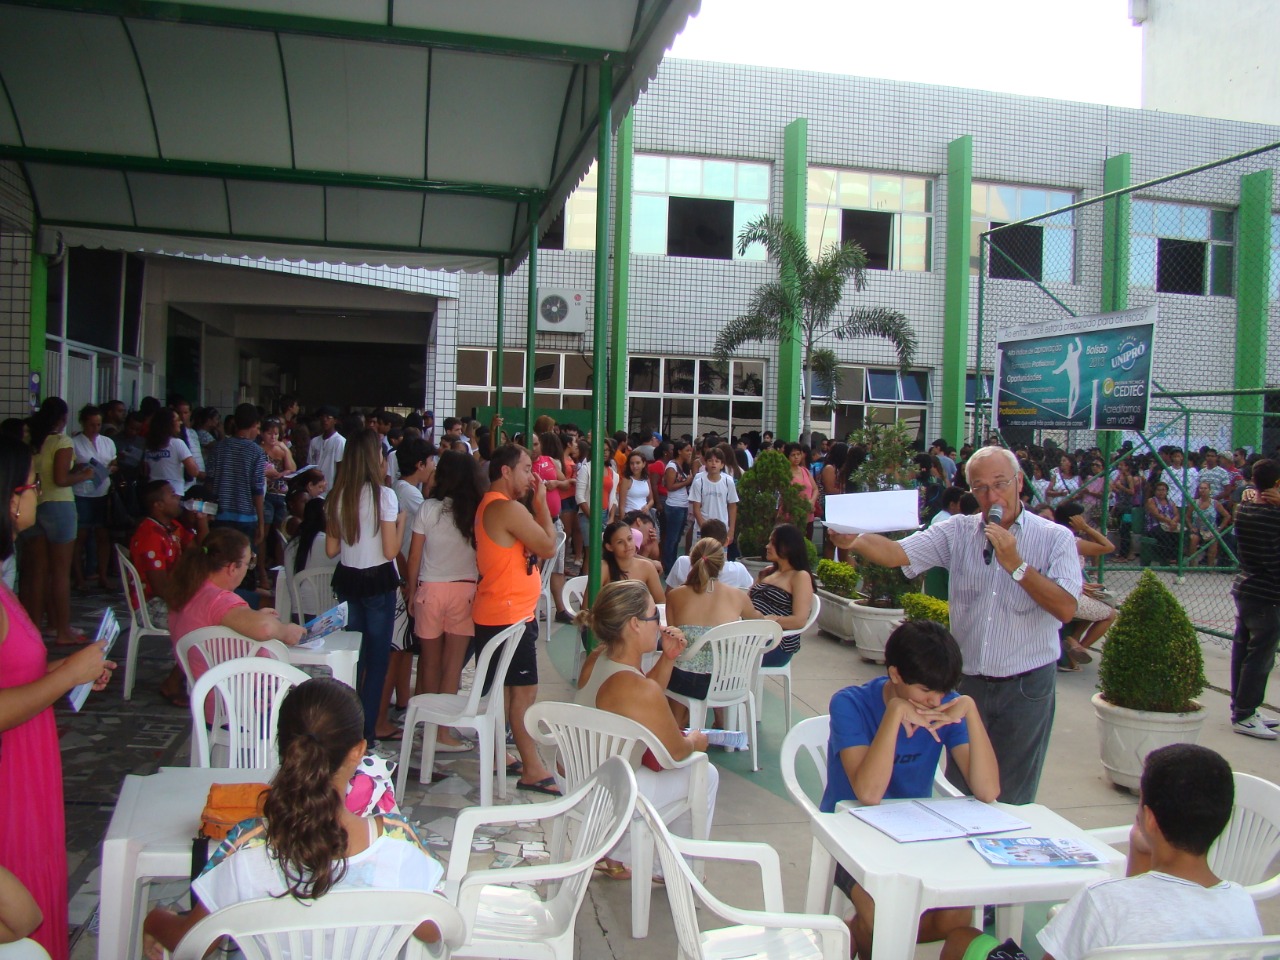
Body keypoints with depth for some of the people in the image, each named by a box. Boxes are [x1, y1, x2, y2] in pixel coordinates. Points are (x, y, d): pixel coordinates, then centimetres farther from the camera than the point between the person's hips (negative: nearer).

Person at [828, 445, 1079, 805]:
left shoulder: (1055, 538, -5)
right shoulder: (958, 532, 0)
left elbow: (1066, 609, -15)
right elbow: (898, 553, -14)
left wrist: (1016, 565, -23)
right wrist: (856, 541, -34)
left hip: (1026, 685, -2)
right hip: (968, 681, 2)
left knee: (1012, 798, 10)